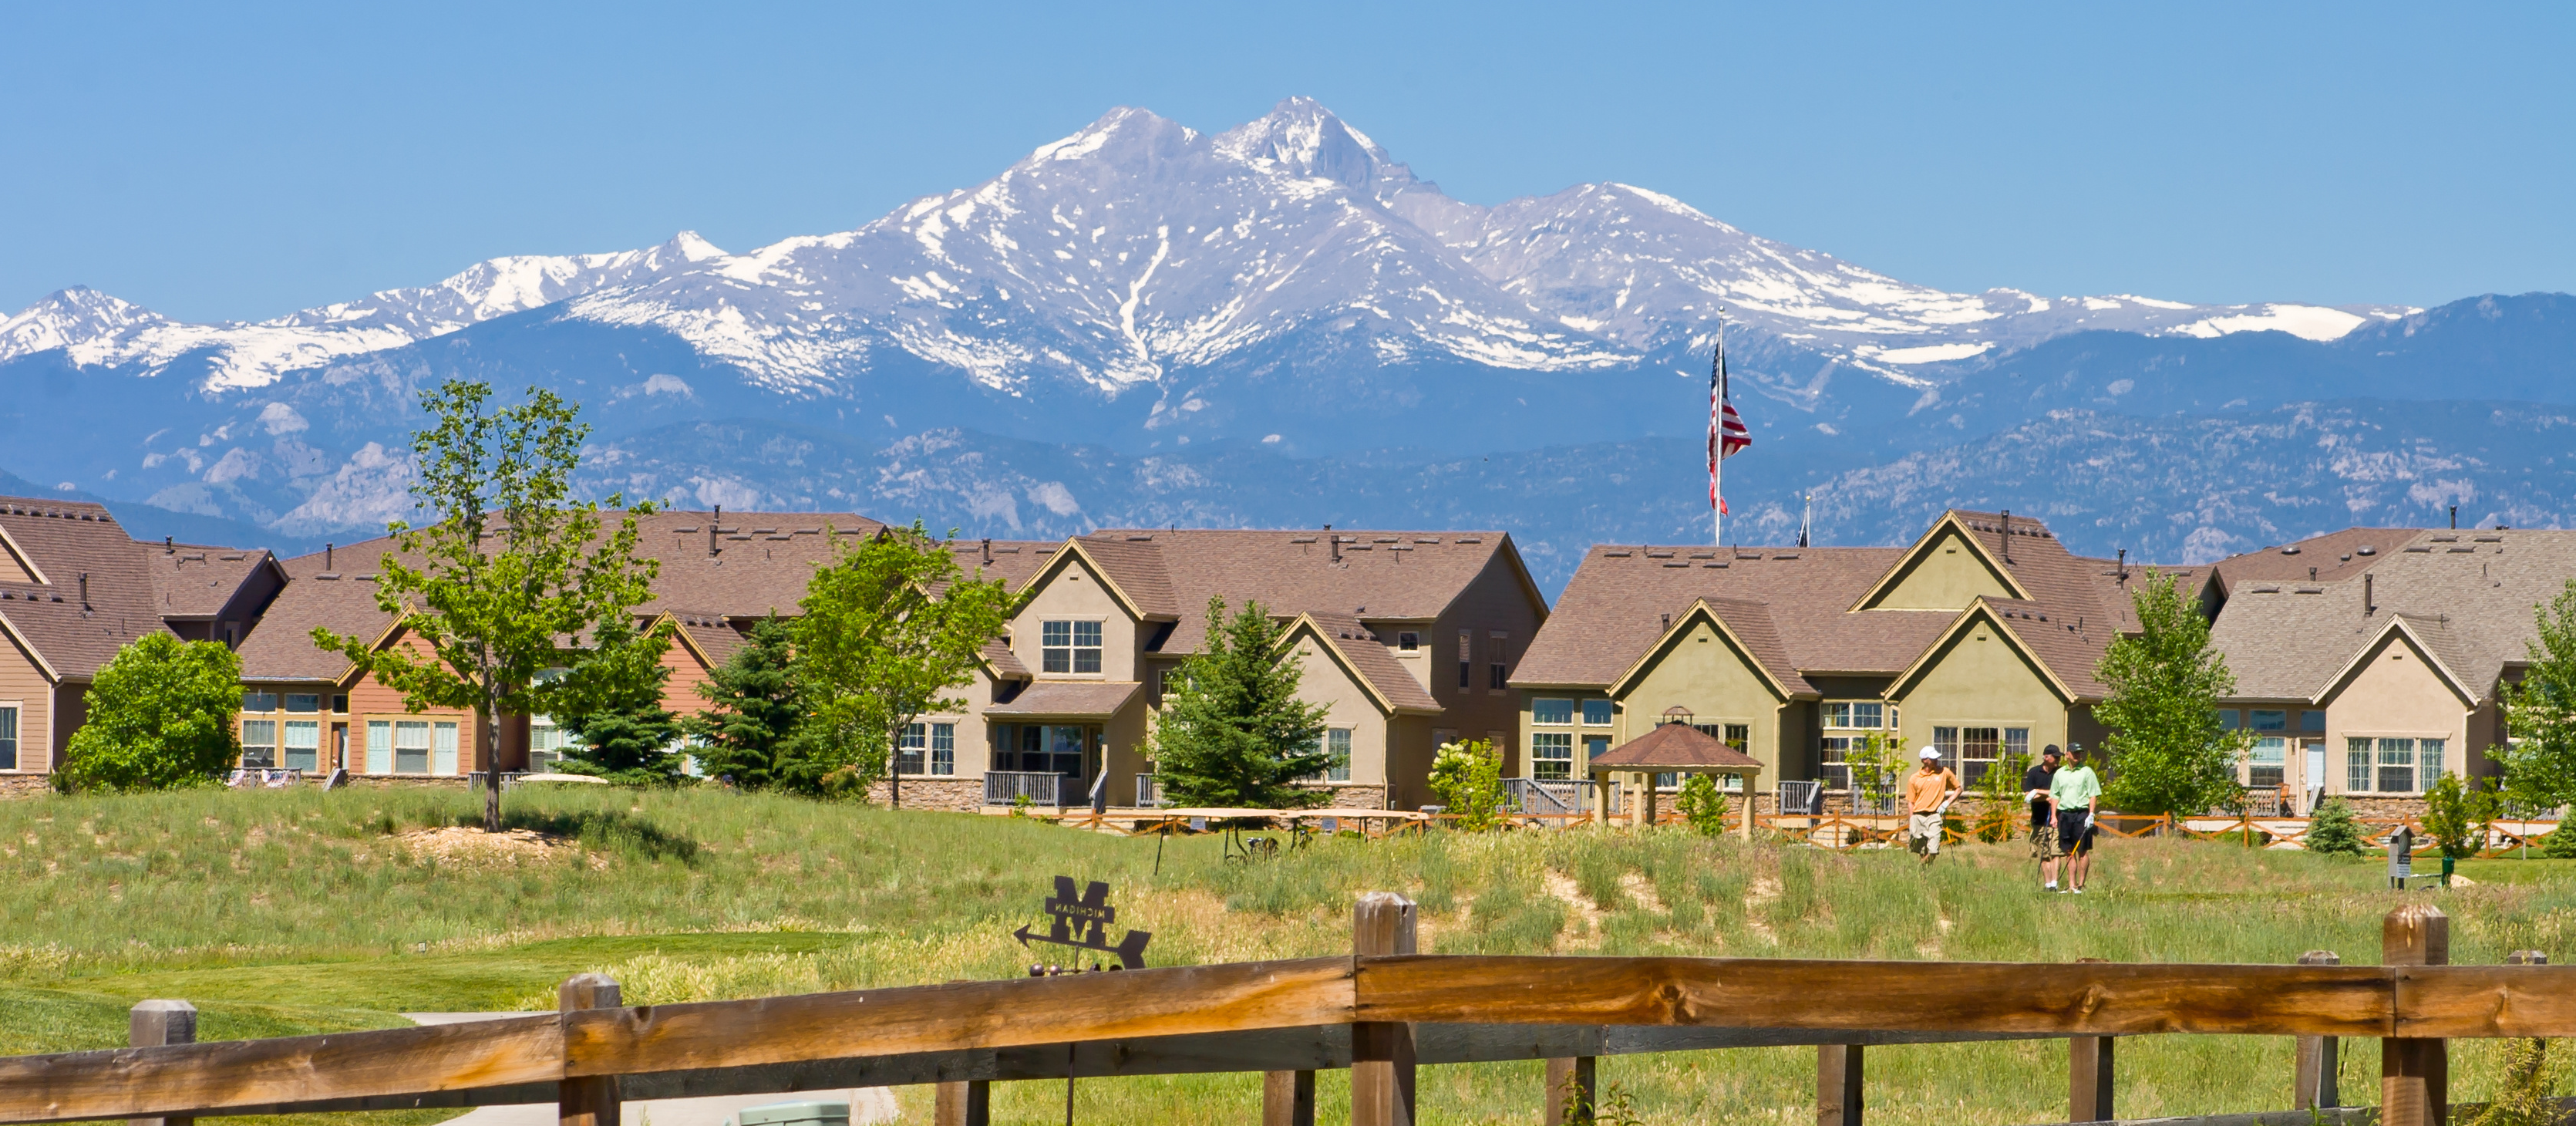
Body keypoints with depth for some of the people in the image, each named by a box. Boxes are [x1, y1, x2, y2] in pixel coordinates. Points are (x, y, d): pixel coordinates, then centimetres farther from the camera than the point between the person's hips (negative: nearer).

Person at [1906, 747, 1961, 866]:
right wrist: (1910, 825, 2)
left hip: (1934, 816, -1)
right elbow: (1911, 803, 8)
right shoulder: (1914, 779, 5)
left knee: (1932, 851, -17)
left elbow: (1958, 789, 16)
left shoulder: (1944, 772, 6)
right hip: (1917, 816, 1)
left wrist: (1947, 802, 0)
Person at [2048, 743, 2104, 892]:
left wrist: (2091, 815, -12)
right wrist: (2054, 816, 8)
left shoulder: (2087, 772, 2)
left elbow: (2093, 795, -2)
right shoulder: (2060, 773, 14)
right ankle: (2071, 885, 7)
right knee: (2069, 852, 5)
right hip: (2064, 814, 4)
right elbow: (2055, 796, 17)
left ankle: (2081, 885, 0)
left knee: (2082, 851, -4)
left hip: (2082, 813, -4)